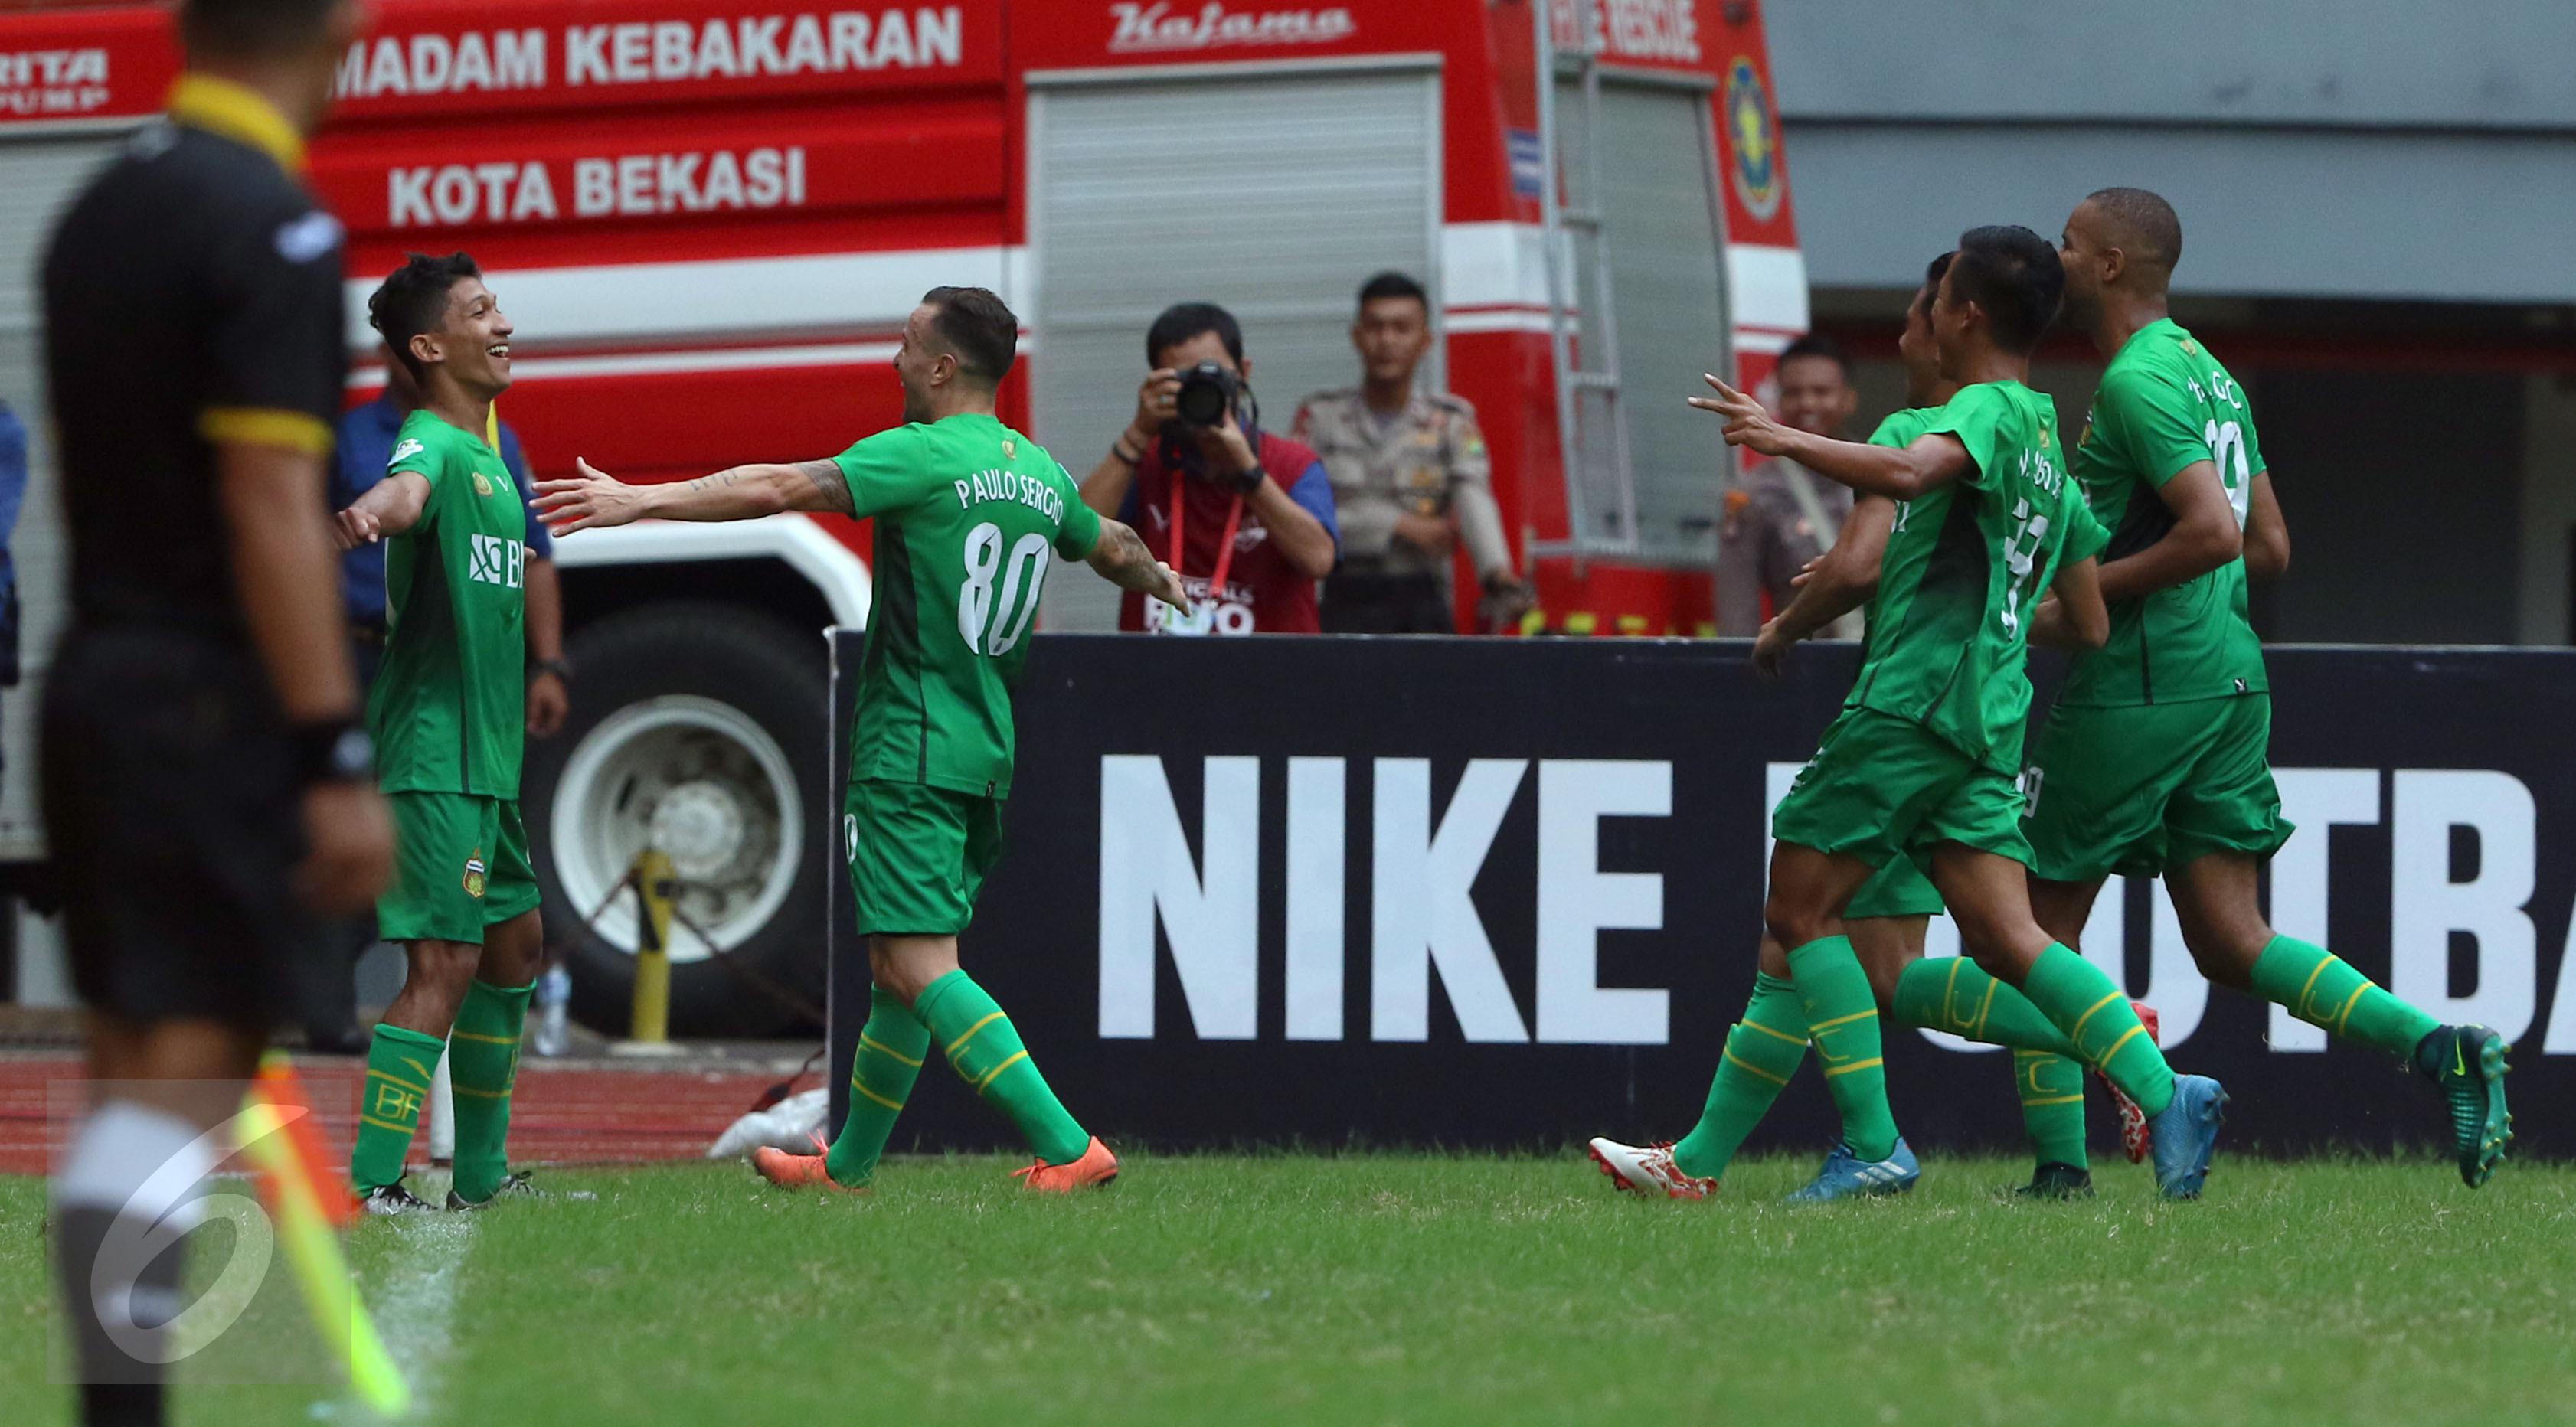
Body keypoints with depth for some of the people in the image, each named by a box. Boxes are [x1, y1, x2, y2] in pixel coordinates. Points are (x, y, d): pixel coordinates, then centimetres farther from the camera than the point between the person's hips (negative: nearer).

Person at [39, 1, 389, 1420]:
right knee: (185, 1073, -11)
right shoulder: (272, 230, -15)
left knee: (131, 1076, 12)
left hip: (93, 677, 9)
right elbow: (272, 510, -20)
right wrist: (336, 760, -20)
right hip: (211, 703, -9)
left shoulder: (100, 212, 12)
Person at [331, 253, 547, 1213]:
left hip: (486, 757, 10)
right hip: (434, 757, -10)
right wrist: (370, 514, -62)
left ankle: (480, 1173, 26)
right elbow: (405, 490, -40)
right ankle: (367, 1184, -17)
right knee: (444, 962, -15)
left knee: (514, 944, 17)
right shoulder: (433, 446, -15)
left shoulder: (488, 455, 17)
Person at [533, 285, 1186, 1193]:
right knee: (898, 967, 18)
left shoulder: (925, 455, -12)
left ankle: (1068, 1148, -21)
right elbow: (1113, 548, 33)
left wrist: (641, 500, -14)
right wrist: (1158, 579, 56)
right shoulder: (1041, 475, 12)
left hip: (912, 755, -8)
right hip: (986, 754, 8)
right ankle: (848, 1165, 28)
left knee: (921, 967, -12)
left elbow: (778, 491, -17)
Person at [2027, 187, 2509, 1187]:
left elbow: (2214, 531, -23)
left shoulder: (2136, 383, -13)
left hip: (2139, 685, -9)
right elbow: (2270, 544, 21)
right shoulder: (2207, 373, 17)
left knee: (2041, 925, 3)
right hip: (2228, 674, 9)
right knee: (2231, 944, 4)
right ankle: (2440, 1048, -12)